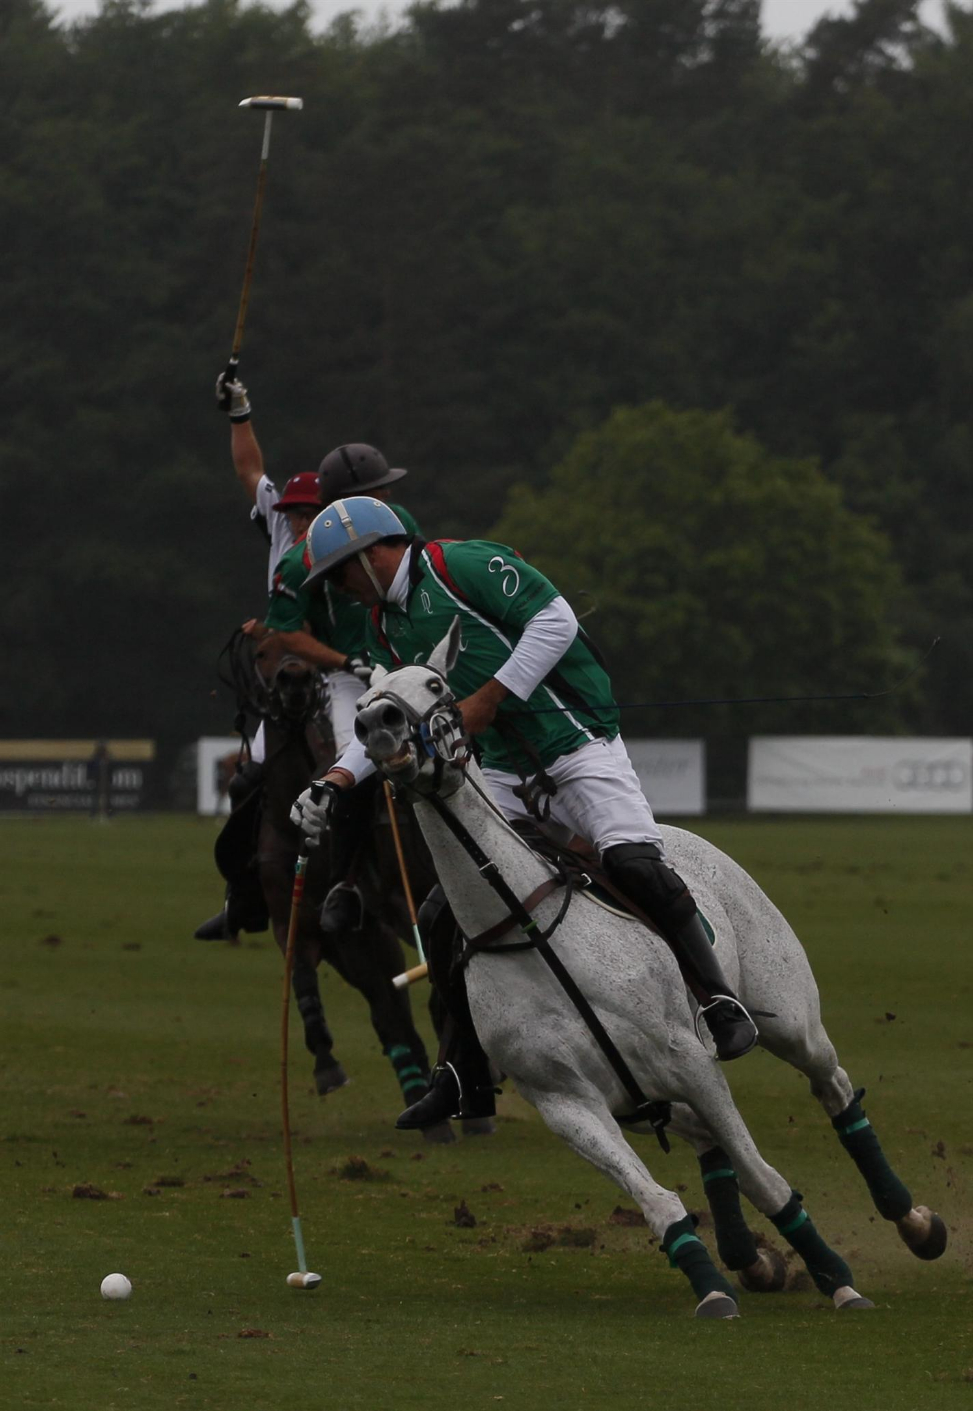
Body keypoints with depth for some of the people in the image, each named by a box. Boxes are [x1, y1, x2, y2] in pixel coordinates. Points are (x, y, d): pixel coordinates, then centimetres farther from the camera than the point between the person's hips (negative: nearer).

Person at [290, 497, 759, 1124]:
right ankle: (463, 1069, 9)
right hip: (504, 773, 8)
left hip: (578, 745, -8)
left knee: (632, 860, -27)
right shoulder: (385, 625, 13)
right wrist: (338, 779, -1)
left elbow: (556, 621, -19)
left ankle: (724, 1005, -17)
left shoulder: (465, 565, -12)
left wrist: (486, 699, -19)